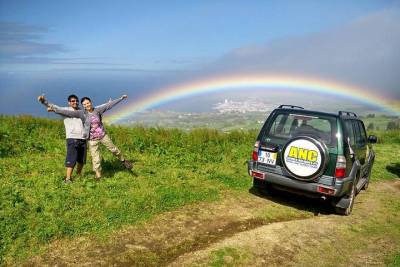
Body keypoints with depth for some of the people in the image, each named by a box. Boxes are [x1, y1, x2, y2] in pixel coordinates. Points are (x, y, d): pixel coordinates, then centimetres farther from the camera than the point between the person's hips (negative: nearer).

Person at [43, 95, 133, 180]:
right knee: (95, 159, 1)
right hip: (92, 140, -2)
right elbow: (67, 112, -15)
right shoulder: (81, 113, -10)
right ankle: (98, 176, 13)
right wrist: (53, 107, -23)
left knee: (114, 149, 14)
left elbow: (110, 104, 3)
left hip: (103, 136, 2)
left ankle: (124, 161, 38)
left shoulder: (97, 110, -4)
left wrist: (121, 98, 9)